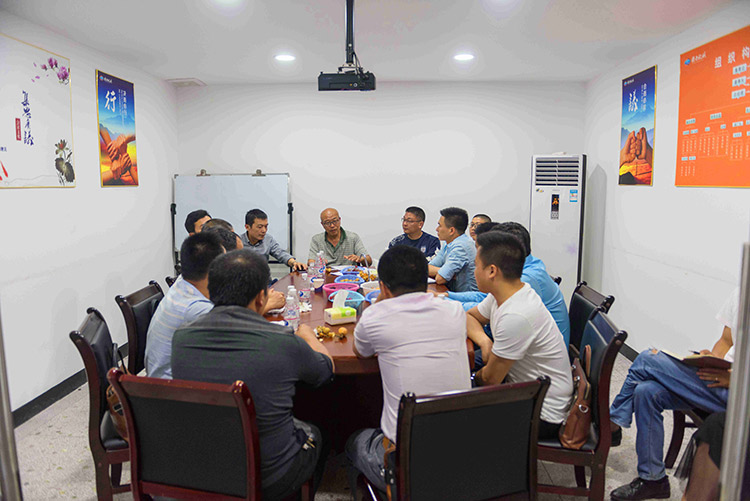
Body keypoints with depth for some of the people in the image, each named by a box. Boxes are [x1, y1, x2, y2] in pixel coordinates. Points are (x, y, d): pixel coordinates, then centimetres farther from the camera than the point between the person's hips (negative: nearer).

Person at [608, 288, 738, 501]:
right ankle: (652, 480, 1)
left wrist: (732, 378, -23)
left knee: (647, 360, -17)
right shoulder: (740, 293, 10)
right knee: (647, 392, -13)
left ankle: (612, 425, 4)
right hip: (722, 375, 7)